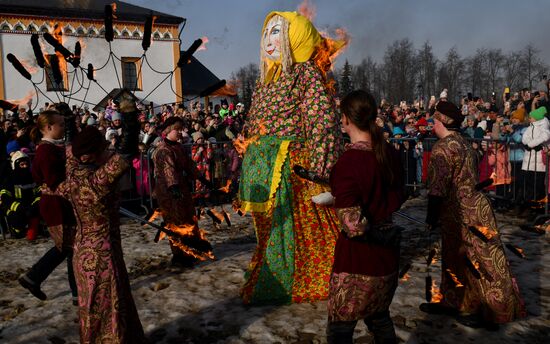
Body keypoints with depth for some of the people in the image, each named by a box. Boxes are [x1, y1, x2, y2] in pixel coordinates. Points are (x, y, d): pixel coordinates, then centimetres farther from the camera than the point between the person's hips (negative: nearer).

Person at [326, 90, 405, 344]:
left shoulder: (347, 163, -23)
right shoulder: (390, 153, -1)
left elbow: (352, 225, -25)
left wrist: (377, 236, -7)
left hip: (357, 258, -7)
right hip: (387, 255, 7)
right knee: (380, 318, 27)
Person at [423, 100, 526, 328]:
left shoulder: (443, 148, -19)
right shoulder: (463, 143, 11)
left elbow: (437, 188, -24)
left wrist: (431, 217, -14)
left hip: (462, 214, -9)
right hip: (473, 206, 9)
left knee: (471, 262, 4)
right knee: (454, 257, 18)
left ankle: (485, 311, 18)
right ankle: (452, 302, 30)